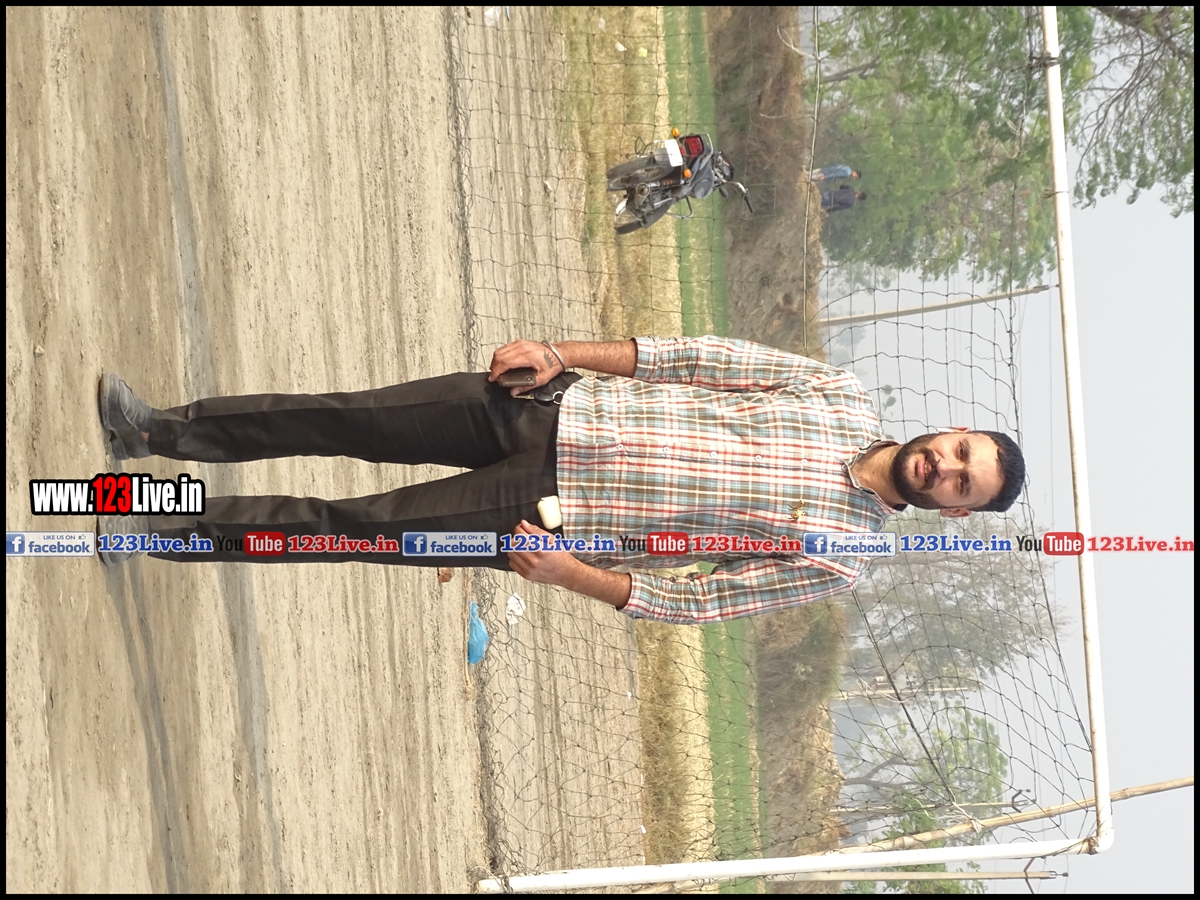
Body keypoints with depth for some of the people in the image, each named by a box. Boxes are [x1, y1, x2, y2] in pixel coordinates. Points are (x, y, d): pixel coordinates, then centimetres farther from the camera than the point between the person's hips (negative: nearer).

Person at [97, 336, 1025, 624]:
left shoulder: (837, 560, -8)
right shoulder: (845, 399, 1)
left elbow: (699, 603, -7)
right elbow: (712, 359, 3)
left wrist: (575, 577, -17)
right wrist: (563, 353, -4)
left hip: (550, 511, -3)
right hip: (557, 411, 3)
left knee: (354, 528, -8)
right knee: (343, 422, -3)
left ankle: (161, 529, 4)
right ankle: (157, 430, 12)